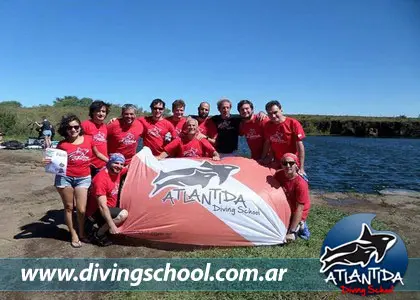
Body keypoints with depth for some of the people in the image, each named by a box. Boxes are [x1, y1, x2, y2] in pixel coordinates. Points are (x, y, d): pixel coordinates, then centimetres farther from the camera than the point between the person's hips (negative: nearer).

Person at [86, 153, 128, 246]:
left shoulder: (117, 172, -4)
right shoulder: (101, 179, -28)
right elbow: (102, 206, -31)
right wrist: (111, 225, -34)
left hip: (109, 208, 9)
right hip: (96, 212, -9)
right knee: (123, 214, -28)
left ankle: (102, 226, 17)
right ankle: (98, 234, -9)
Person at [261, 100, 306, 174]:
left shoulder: (293, 123, -17)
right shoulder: (268, 125, -3)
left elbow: (300, 146, -18)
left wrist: (301, 168, -21)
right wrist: (262, 160, 9)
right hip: (276, 164, 4)